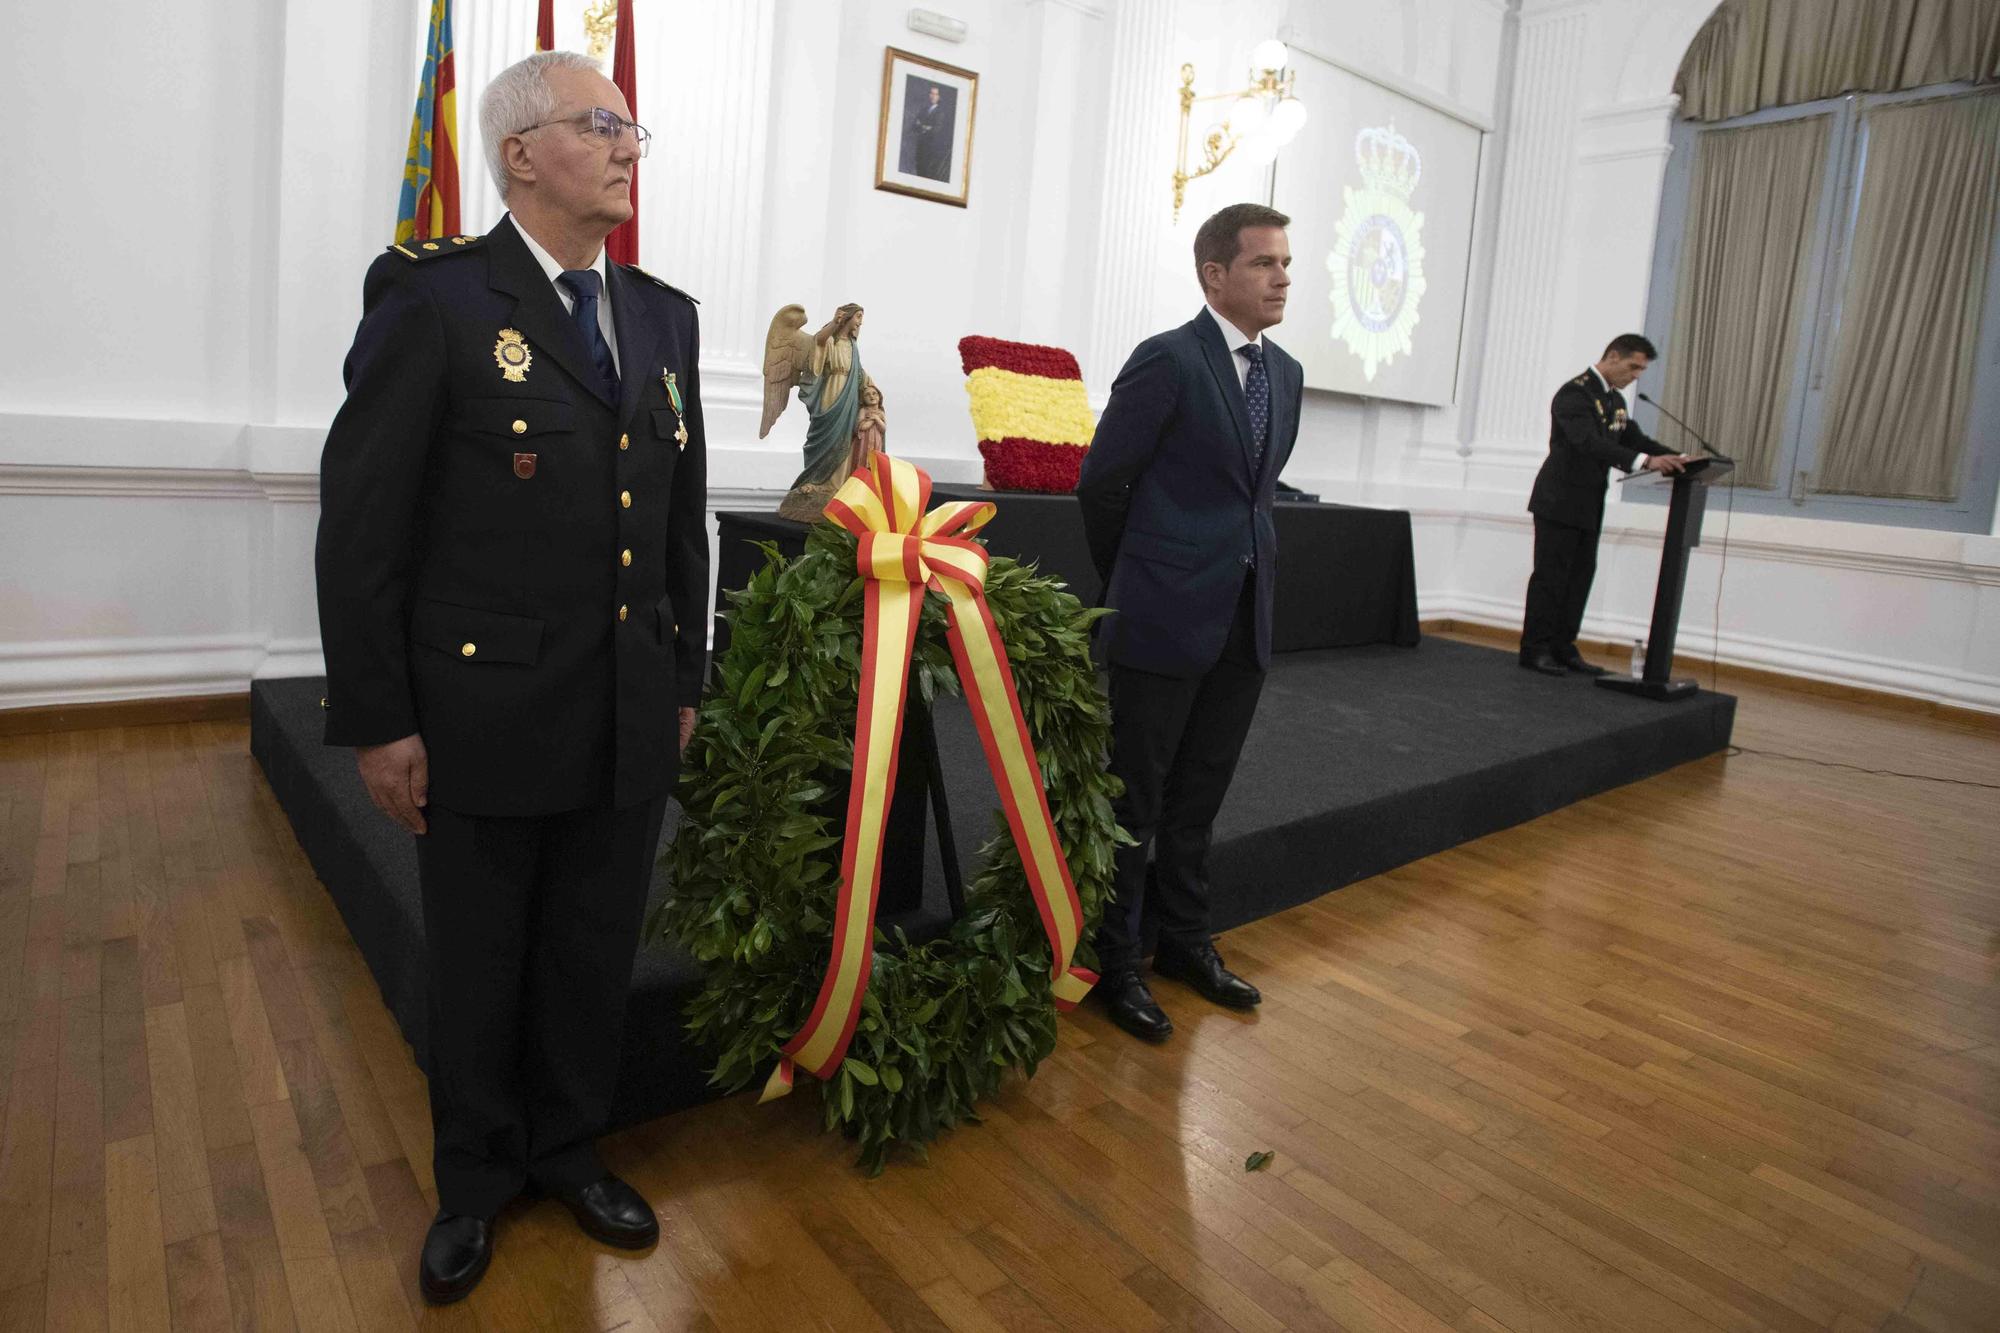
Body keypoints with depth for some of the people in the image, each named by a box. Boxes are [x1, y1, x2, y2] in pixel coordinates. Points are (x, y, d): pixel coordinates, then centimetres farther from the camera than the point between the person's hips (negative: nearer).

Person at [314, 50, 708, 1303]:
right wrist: (378, 720, -9)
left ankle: (568, 1146, 40)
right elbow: (361, 519, -8)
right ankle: (477, 1178, 38)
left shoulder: (665, 316, 9)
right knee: (478, 966, 14)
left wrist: (685, 681, 10)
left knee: (597, 955, 16)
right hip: (484, 711, -4)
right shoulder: (432, 296, -7)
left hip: (631, 719, 4)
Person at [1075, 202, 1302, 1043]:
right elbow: (1100, 483, -6)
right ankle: (1116, 965, 20)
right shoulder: (1169, 360, -11)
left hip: (1246, 619, 7)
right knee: (1135, 801, 5)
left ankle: (1183, 941, 33)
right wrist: (1131, 578, 6)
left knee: (1198, 798, 17)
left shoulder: (1285, 373, 11)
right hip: (1166, 620, -6)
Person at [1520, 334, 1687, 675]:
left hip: (1589, 505, 9)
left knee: (1580, 576, 8)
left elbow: (1636, 438, 16)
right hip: (1560, 500, -9)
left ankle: (1562, 647, 14)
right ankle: (1535, 649, 2)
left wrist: (1676, 458, -1)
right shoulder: (1574, 393, -15)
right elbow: (1589, 443, -28)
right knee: (1550, 576, -5)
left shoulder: (1615, 399, 16)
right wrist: (1645, 461, -36)